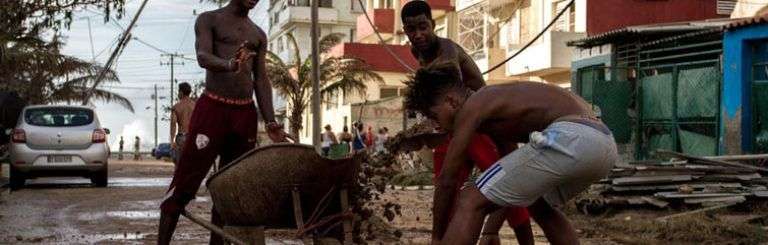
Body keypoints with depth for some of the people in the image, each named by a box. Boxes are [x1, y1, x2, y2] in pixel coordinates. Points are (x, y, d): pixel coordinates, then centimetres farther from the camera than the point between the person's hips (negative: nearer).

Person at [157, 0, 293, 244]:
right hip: (212, 108, -5)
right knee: (185, 182, -7)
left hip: (245, 113, 5)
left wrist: (271, 123, 3)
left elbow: (261, 81, 14)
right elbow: (203, 57, -15)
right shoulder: (209, 20, 3)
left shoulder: (259, 35, 16)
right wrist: (229, 64, -37)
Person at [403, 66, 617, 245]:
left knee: (471, 201, -5)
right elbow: (511, 175, 41)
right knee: (540, 207, 35)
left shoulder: (472, 107, 5)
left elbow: (447, 180, 7)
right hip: (604, 144, 10)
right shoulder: (495, 104, 32)